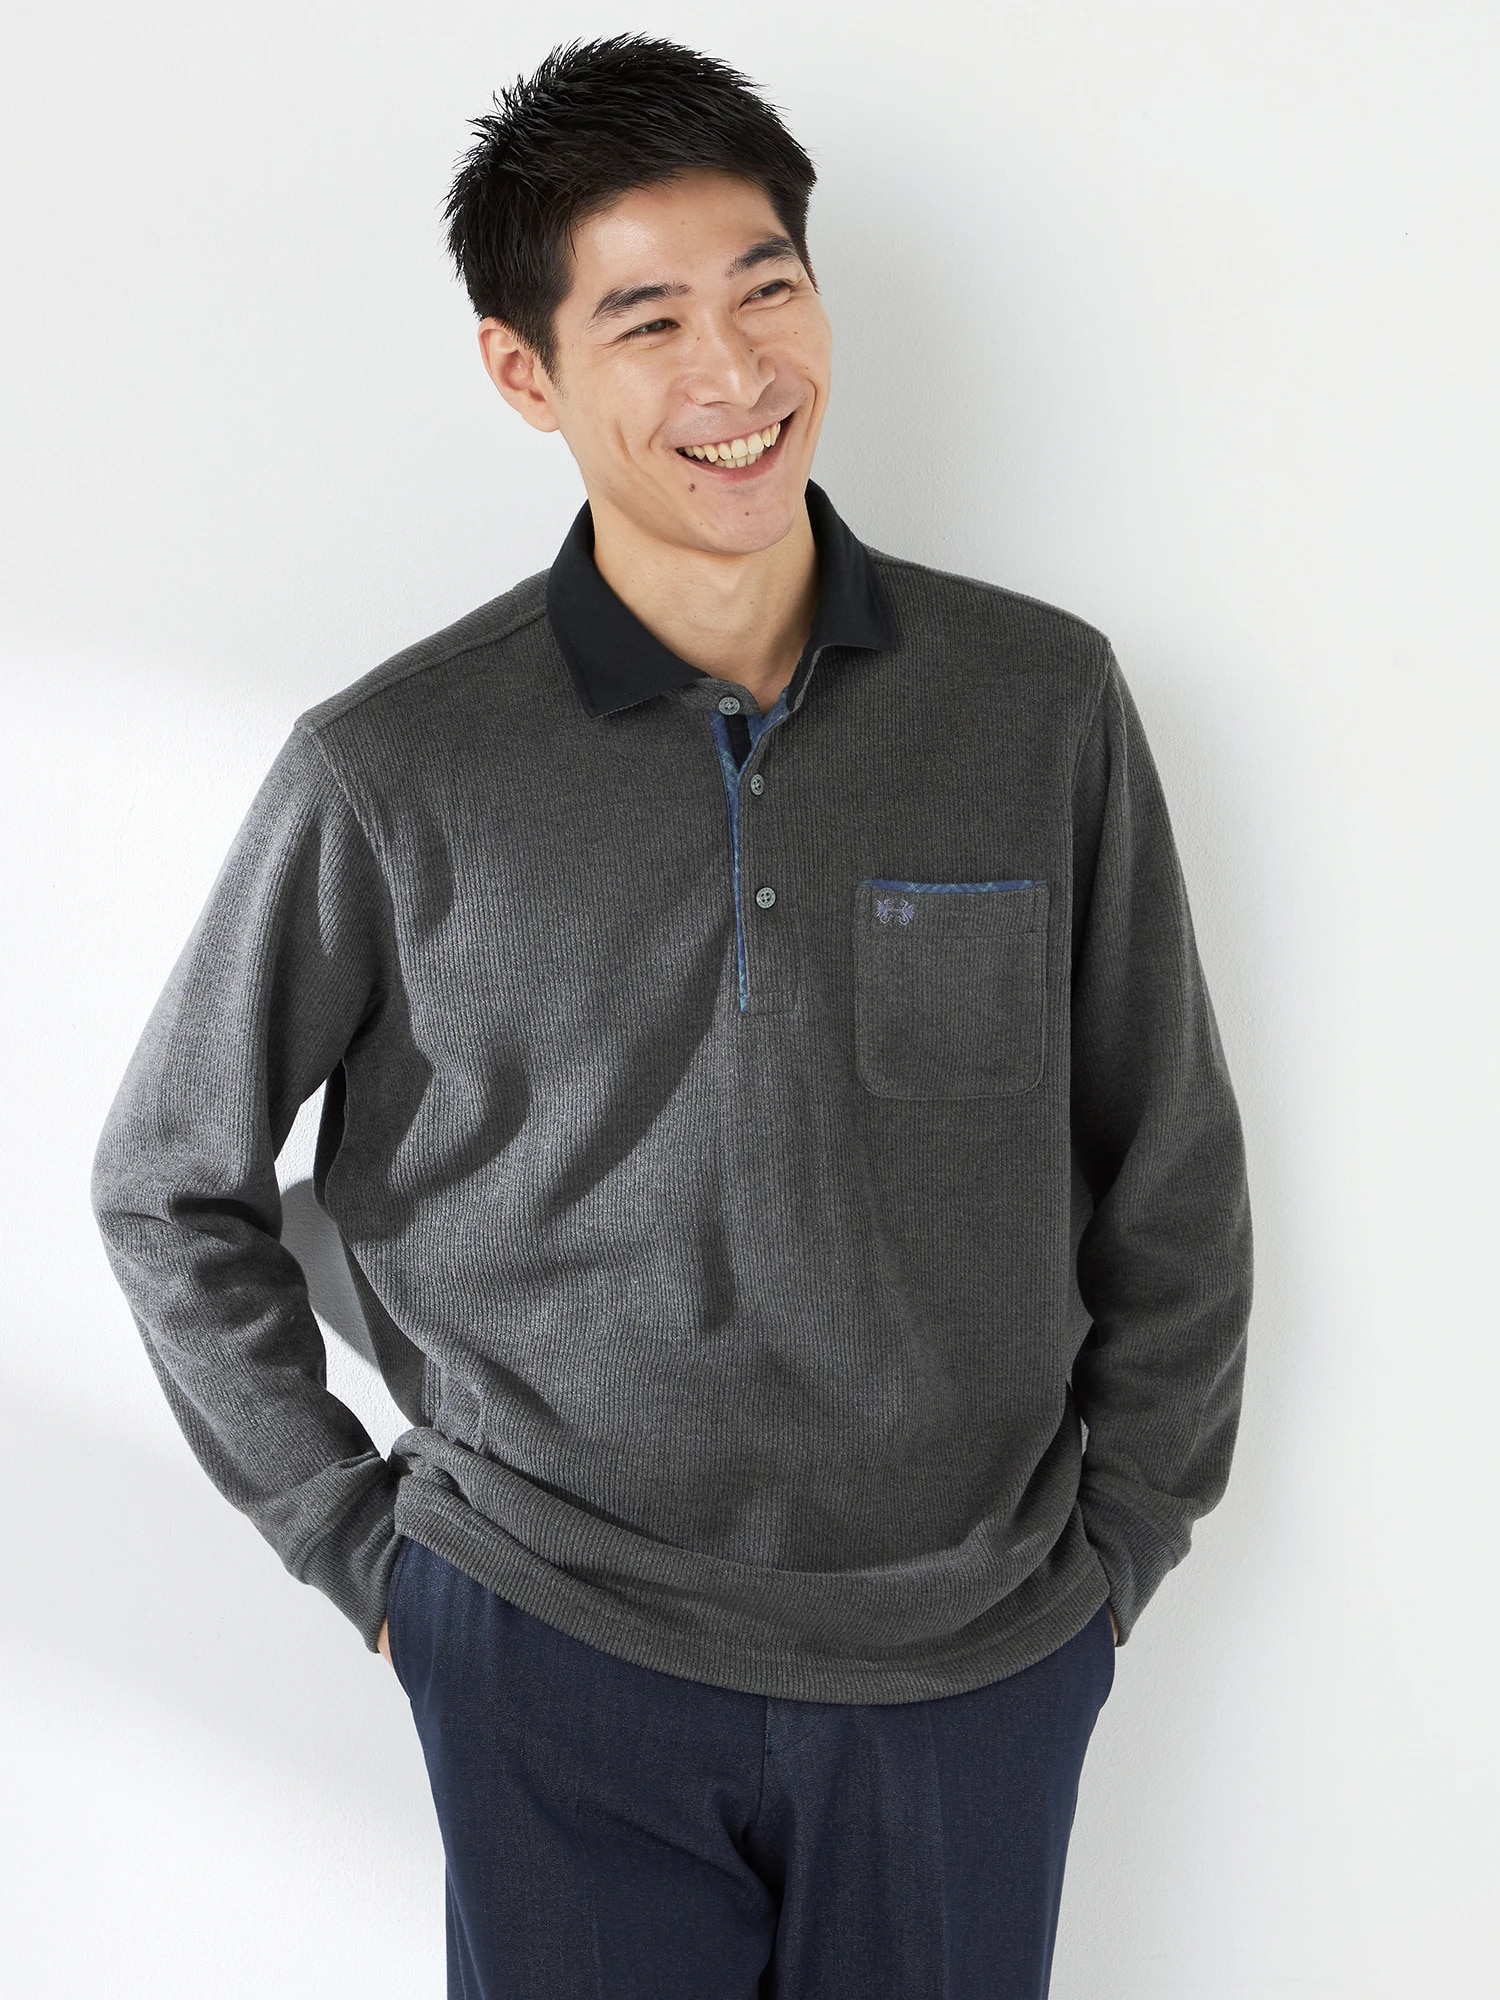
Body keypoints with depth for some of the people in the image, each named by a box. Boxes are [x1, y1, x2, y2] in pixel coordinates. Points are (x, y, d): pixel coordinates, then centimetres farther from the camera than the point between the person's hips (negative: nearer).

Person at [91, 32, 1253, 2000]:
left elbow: (1171, 1172, 4)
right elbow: (171, 1186, 2)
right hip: (557, 1674, -1)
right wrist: (363, 1544, 1)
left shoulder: (1041, 704, -6)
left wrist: (1122, 1542, 5)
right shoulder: (391, 772, -10)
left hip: (980, 1665, 2)